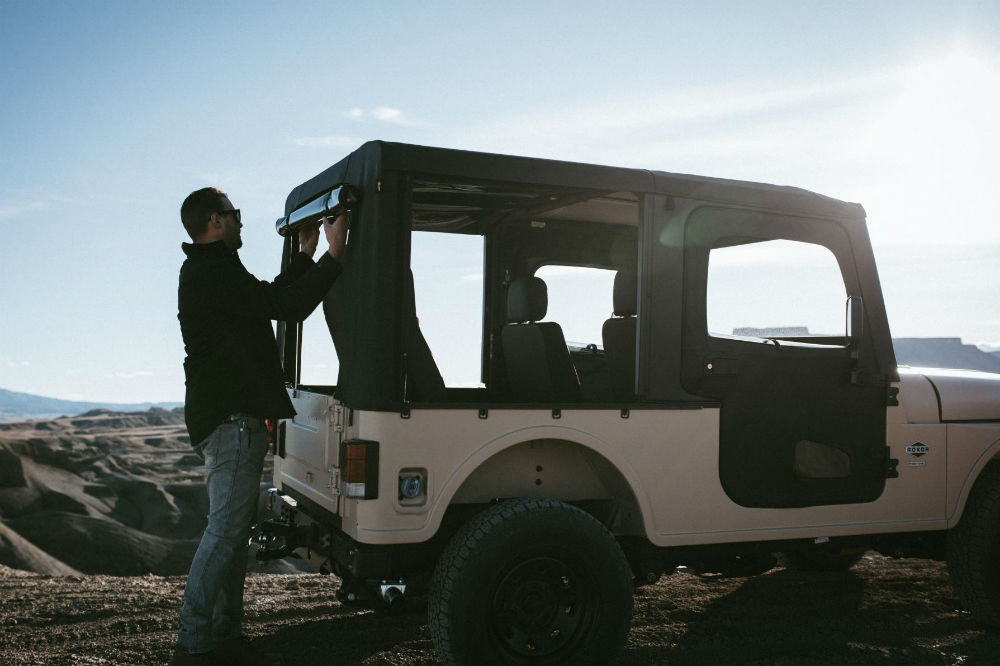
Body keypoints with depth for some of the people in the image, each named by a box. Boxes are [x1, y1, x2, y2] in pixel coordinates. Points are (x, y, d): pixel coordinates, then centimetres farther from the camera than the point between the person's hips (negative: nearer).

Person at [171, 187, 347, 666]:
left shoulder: (209, 271, 21)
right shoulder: (211, 273, -14)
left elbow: (271, 297, 24)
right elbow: (287, 306, -20)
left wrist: (305, 254, 28)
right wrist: (333, 253, -16)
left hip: (230, 416, 11)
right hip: (231, 417, -11)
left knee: (233, 529, 13)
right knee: (225, 530, -10)